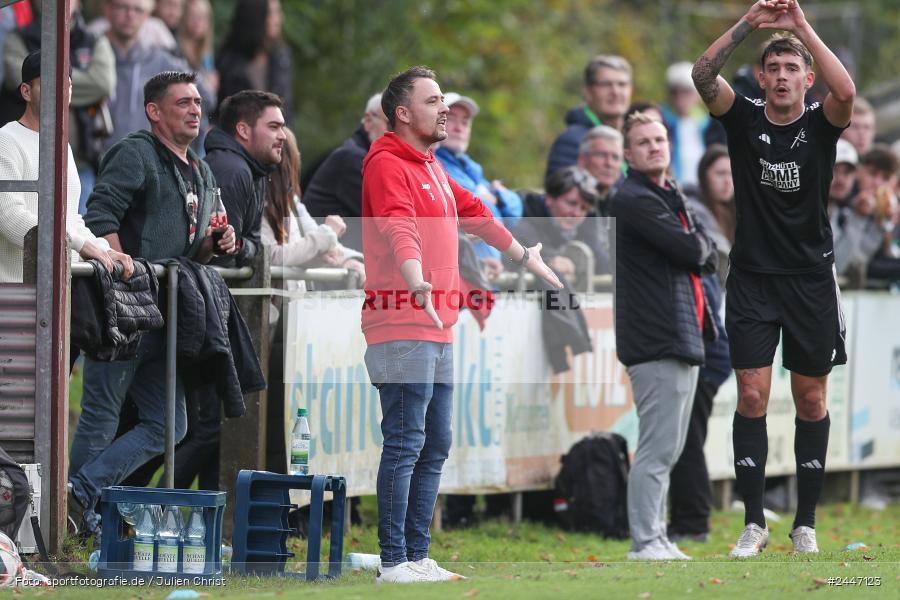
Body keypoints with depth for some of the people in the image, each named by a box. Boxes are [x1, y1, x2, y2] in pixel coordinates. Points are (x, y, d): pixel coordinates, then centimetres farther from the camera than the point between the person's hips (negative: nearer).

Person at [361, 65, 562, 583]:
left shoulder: (432, 168, 22)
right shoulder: (388, 165, -10)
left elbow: (476, 214, 38)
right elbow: (400, 231, -28)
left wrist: (526, 256, 50)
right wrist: (418, 285, -44)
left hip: (439, 331, 10)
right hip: (403, 331, -10)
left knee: (435, 448, 11)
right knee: (405, 446, -10)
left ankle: (418, 556, 16)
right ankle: (394, 563, -9)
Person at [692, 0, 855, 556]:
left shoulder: (821, 124, -3)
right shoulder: (745, 119, -1)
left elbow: (846, 92, -26)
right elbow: (703, 76, -18)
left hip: (811, 279, 0)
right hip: (752, 279, 0)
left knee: (811, 400, 5)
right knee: (752, 397, -4)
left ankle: (806, 523, 14)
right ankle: (755, 523, 3)